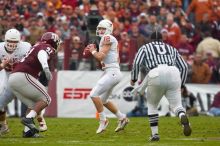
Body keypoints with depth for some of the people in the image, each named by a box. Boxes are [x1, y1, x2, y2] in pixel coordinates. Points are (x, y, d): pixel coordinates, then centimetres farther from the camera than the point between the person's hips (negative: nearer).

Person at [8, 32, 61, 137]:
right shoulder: (48, 48, 1)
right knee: (45, 99, -2)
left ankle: (28, 130, 5)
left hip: (12, 78, 9)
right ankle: (29, 118, -19)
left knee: (33, 105, 16)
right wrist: (46, 68, -38)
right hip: (23, 76, -9)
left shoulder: (37, 46, 27)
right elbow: (42, 55, -21)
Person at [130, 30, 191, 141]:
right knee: (176, 105, 1)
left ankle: (155, 133, 12)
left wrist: (133, 79, 20)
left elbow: (136, 63, 7)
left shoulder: (145, 48, 24)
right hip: (174, 76, 2)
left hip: (156, 75, -2)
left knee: (152, 104, 20)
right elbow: (184, 67, 23)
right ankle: (183, 117, -34)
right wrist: (181, 84, 30)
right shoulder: (172, 49, 31)